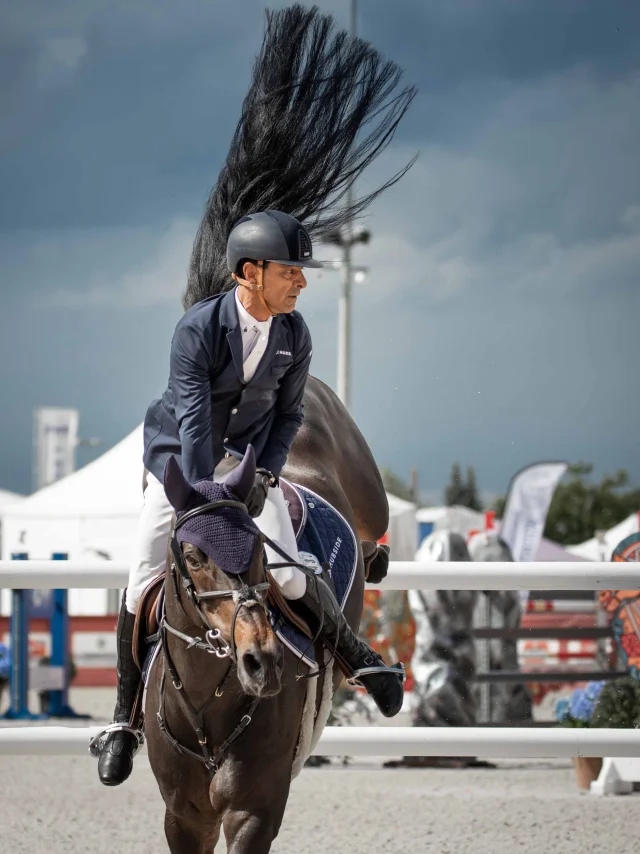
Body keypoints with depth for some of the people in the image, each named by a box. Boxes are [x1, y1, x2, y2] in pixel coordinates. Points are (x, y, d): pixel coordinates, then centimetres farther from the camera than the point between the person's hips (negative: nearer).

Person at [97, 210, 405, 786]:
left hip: (251, 463, 2)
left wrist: (265, 474, -13)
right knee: (142, 589, -5)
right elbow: (192, 418, -28)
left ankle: (354, 653, 14)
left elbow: (288, 413, 2)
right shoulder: (199, 328, -23)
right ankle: (125, 717, 12)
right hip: (181, 462, -2)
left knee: (289, 579, -14)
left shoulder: (294, 334, -10)